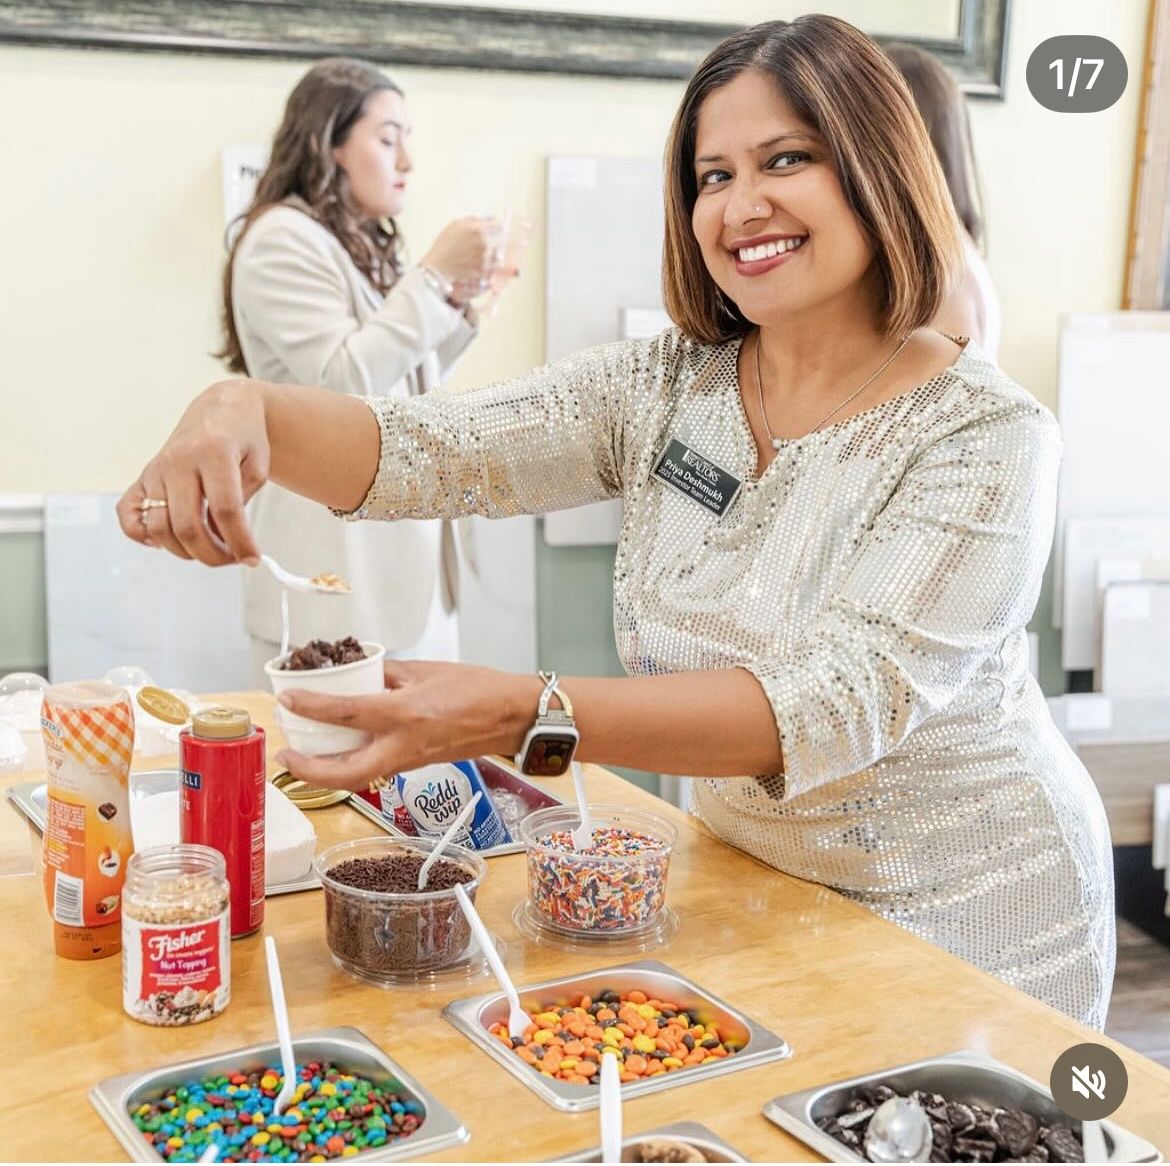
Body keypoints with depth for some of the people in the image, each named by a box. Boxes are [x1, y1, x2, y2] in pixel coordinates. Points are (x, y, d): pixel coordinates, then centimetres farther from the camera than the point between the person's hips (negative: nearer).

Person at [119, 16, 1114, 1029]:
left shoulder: (986, 435, -20)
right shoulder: (666, 388, -6)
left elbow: (839, 702, -32)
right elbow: (427, 451, -17)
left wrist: (522, 716, -44)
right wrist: (245, 407, -38)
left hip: (966, 924, -3)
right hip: (751, 890, 4)